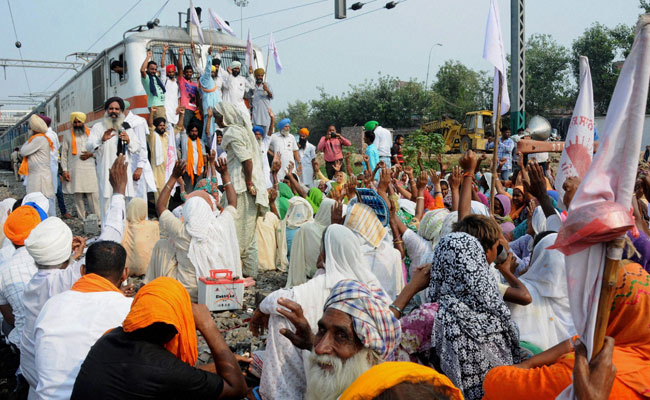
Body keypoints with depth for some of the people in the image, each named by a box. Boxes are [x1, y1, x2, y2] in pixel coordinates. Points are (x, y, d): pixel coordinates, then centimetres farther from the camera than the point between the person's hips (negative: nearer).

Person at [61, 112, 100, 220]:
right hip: (75, 171, 1)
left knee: (94, 196, -7)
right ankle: (82, 219, 7)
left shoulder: (91, 134, 13)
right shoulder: (68, 136, 11)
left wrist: (91, 154, -4)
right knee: (78, 196, 2)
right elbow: (64, 154, 8)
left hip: (90, 169, 0)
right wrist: (65, 170, -1)